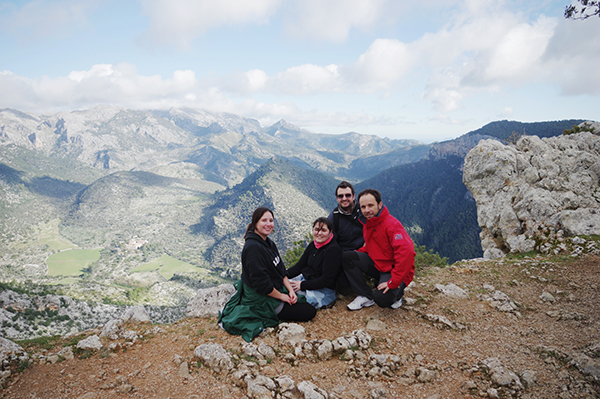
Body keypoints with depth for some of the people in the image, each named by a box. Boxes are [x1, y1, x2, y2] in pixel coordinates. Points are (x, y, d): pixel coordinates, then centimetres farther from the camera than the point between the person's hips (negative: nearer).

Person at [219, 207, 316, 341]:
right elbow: (261, 283, -26)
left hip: (275, 291, 10)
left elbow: (281, 270, 10)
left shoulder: (268, 243, 5)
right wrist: (282, 296, -15)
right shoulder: (253, 247, -26)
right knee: (309, 312, -7)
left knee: (307, 299, 18)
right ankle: (269, 315, 0)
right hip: (261, 301, -10)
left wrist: (290, 290, -2)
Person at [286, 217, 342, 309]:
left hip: (323, 289, -8)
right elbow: (299, 266, 8)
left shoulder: (333, 250, -19)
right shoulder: (313, 245, 6)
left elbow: (327, 280, -21)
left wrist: (303, 285, -19)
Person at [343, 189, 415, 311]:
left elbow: (406, 253, -33)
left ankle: (397, 292, 7)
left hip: (394, 270, -7)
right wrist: (357, 252, -2)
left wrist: (393, 282, -32)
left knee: (382, 299, -31)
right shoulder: (368, 224, 5)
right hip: (377, 264, 8)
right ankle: (365, 296, -4)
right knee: (347, 257, -11)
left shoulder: (392, 224, -23)